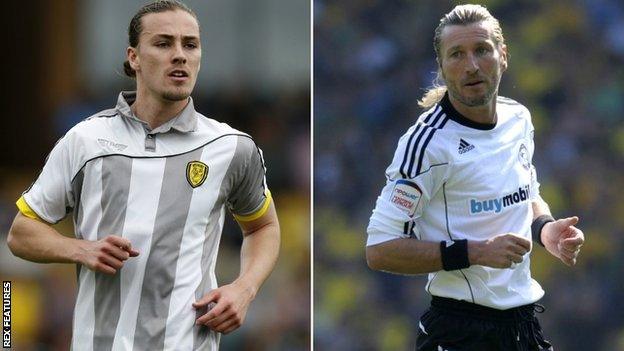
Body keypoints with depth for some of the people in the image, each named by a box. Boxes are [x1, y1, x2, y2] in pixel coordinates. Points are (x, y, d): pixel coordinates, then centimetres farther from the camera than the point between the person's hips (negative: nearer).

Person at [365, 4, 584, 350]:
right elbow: (379, 250, -19)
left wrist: (546, 229, 2)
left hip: (525, 320, 7)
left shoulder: (519, 118, 5)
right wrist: (475, 252, -25)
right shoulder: (430, 141, -17)